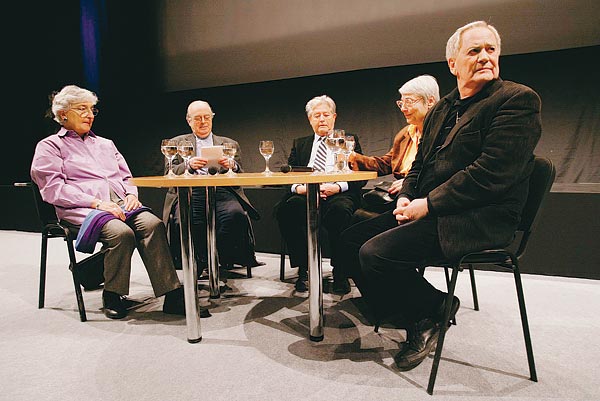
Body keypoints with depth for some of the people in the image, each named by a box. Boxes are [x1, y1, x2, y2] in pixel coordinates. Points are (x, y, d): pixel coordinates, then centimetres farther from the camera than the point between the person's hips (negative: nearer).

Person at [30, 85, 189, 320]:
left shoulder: (105, 144, 30)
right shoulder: (49, 146, 12)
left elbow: (126, 177, 25)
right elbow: (53, 188, -3)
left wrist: (131, 194, 1)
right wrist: (96, 203, -16)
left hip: (121, 204, 5)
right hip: (81, 210, -4)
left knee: (153, 224, -28)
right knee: (122, 232, -36)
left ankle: (172, 294, -31)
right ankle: (112, 296, -14)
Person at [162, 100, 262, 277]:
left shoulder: (230, 144, 24)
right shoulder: (177, 143, 23)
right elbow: (169, 174, 9)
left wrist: (232, 166, -9)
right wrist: (189, 166, -13)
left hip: (221, 191, 0)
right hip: (190, 192, 0)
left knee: (235, 215, -34)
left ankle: (224, 263, -15)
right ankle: (197, 265, -9)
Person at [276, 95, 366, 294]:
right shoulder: (300, 144, 26)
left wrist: (338, 186, -15)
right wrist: (298, 187, -11)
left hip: (338, 195, -2)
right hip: (305, 195, 2)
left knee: (339, 210, -37)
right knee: (285, 209, -30)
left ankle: (340, 272, -20)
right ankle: (304, 268, -17)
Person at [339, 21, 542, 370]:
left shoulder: (518, 99, -6)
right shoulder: (441, 109, 18)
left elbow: (492, 173, -18)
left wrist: (428, 204, -17)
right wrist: (406, 198, 0)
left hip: (478, 219, -8)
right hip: (427, 210, 9)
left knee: (375, 252, -24)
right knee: (352, 239, 3)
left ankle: (433, 309, 5)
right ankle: (413, 316, 12)